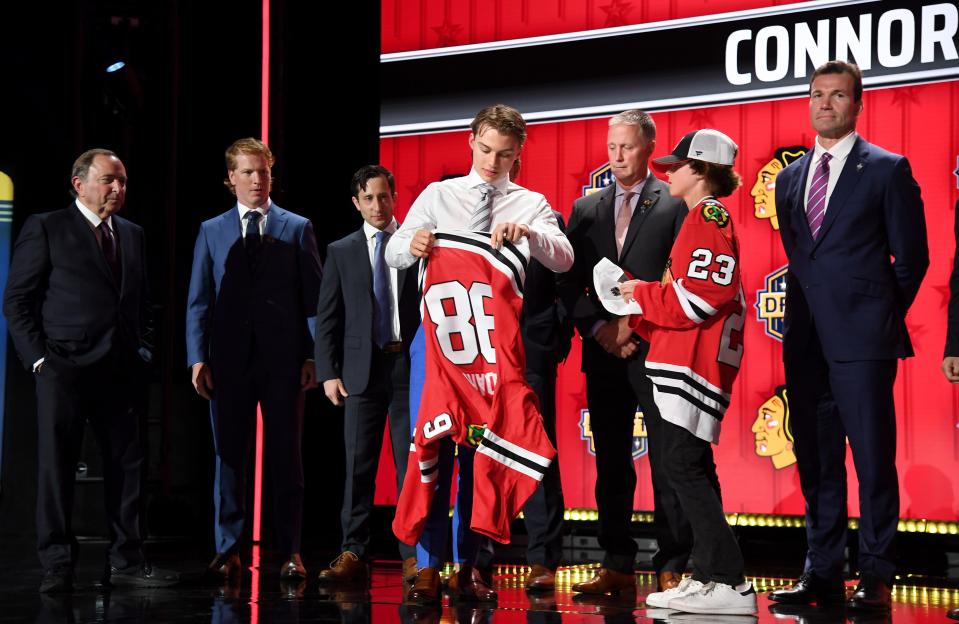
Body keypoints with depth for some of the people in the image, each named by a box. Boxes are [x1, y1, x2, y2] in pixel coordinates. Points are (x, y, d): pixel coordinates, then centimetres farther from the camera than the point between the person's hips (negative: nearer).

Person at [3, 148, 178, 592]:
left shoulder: (132, 235, 16)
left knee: (127, 465, 4)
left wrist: (143, 352, 9)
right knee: (56, 468, 0)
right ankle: (57, 565, 7)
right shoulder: (45, 229, 0)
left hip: (120, 372, 5)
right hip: (64, 370, -5)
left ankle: (126, 563, 12)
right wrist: (38, 357, -8)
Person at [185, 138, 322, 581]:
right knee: (229, 456, 4)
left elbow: (313, 296, 4)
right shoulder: (211, 232, 11)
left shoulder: (297, 228, 7)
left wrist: (312, 356, -4)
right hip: (230, 359, 1)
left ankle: (290, 550, 8)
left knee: (287, 457, 2)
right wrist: (198, 358, -1)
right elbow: (199, 300, 8)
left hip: (283, 360, -1)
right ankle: (228, 549, 11)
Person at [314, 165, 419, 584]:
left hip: (411, 364, -1)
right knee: (358, 466, 1)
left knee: (412, 463, -1)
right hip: (363, 367, 1)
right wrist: (328, 372, -1)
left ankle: (413, 554, 3)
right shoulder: (341, 252, 11)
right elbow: (327, 318, 9)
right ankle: (353, 554, 4)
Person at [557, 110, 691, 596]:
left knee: (666, 461, -3)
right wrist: (599, 327, -4)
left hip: (656, 350, -4)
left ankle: (672, 566, 1)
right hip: (604, 352, 4)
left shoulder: (675, 205, 1)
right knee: (611, 463, 6)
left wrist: (638, 323, -10)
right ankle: (617, 565, 11)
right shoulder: (586, 209, 14)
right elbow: (570, 283, 10)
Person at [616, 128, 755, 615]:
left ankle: (729, 584, -15)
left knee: (684, 467, -13)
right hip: (683, 362, 11)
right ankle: (709, 576, 13)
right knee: (691, 470, 11)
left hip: (691, 366, -11)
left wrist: (644, 294, -9)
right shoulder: (704, 218, 22)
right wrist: (639, 313, 13)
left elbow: (702, 293, -21)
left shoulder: (708, 216, -9)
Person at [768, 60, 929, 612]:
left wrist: (882, 316, 1)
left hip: (861, 338, -5)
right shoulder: (790, 178, 15)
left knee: (873, 458, -3)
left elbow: (912, 256, 0)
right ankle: (823, 572, 15)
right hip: (807, 338, 6)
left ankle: (876, 577, 2)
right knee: (816, 461, 8)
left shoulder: (887, 169, -1)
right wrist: (805, 311, 11)